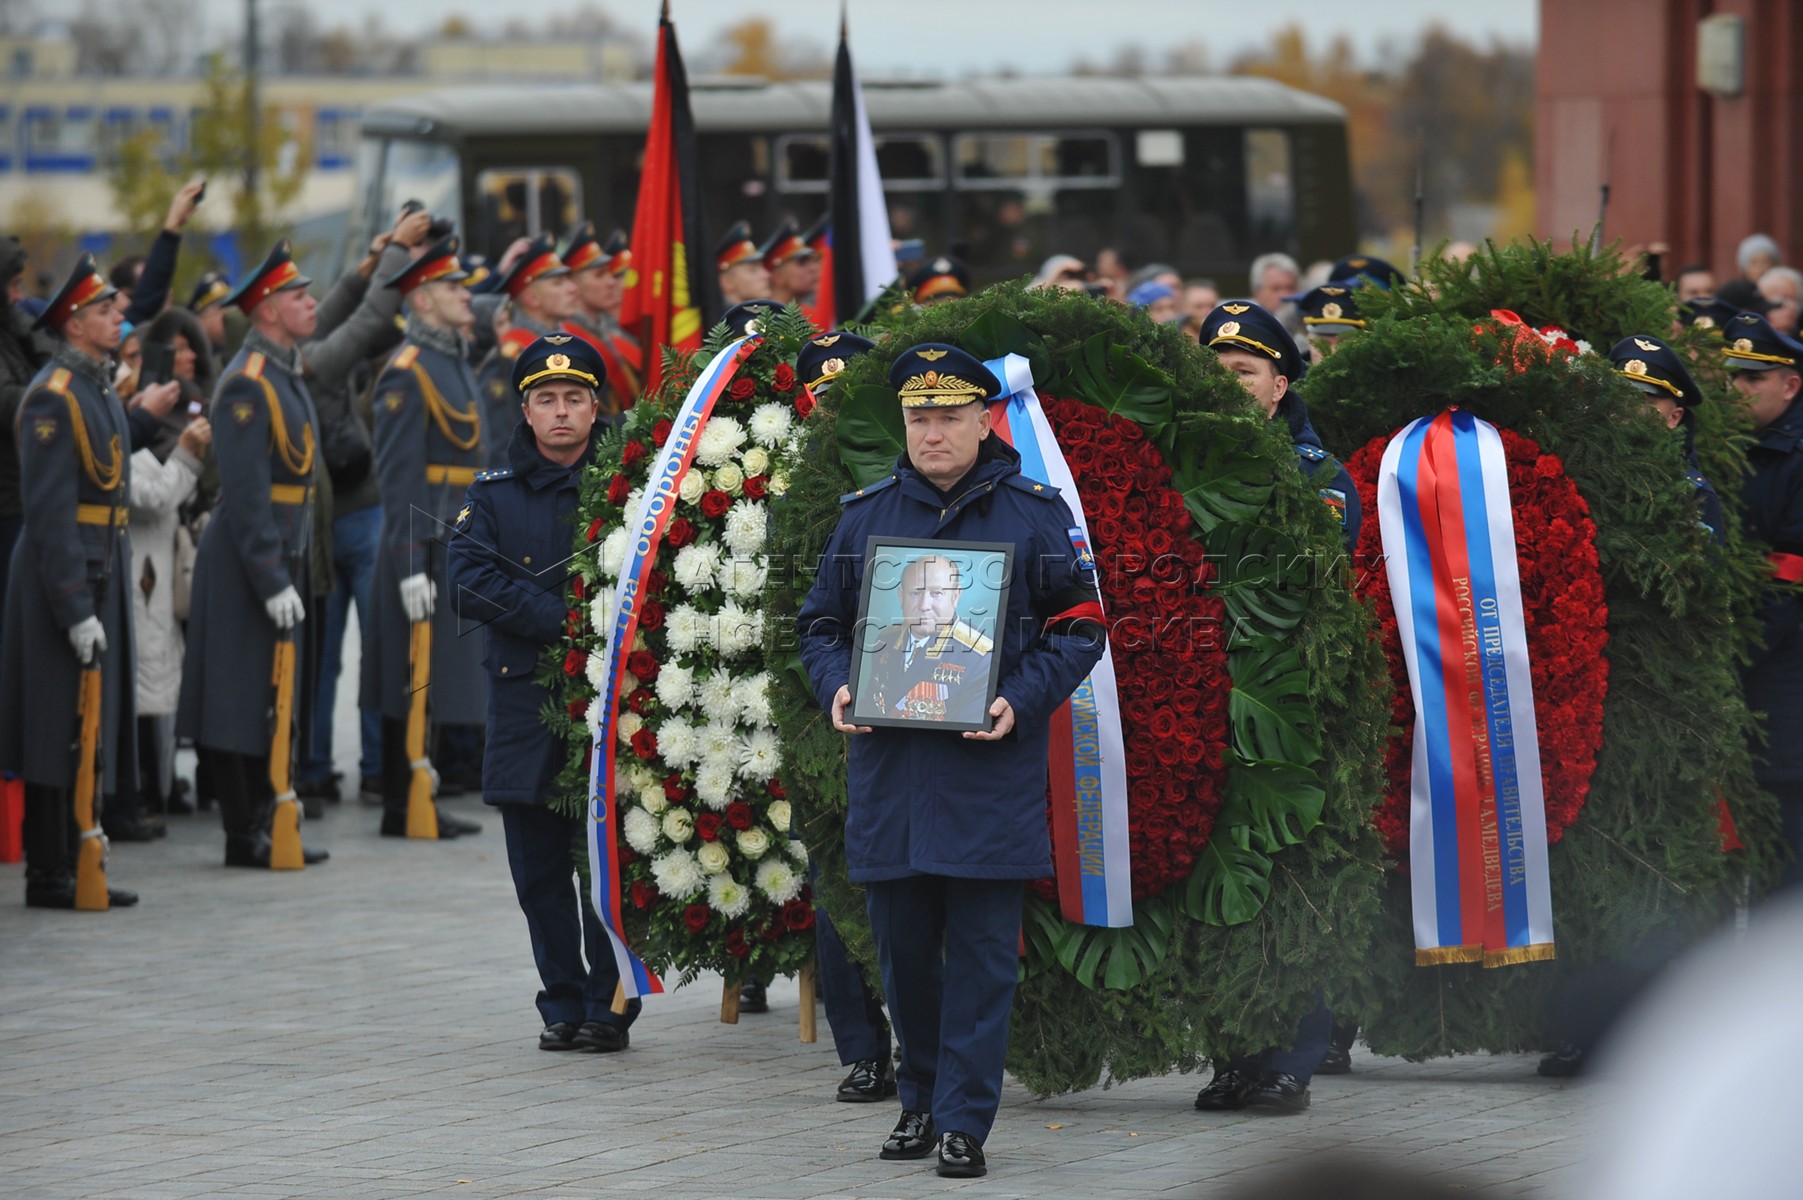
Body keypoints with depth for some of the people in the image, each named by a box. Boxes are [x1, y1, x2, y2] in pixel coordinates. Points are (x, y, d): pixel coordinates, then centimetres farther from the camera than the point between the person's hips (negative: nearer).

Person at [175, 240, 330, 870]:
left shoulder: (286, 374, 15)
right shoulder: (246, 384, -16)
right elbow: (246, 494, -20)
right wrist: (273, 580, -22)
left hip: (281, 558, 10)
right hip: (246, 563, -10)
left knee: (273, 700, 12)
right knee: (243, 701, -4)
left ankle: (266, 828, 17)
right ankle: (245, 837, 0)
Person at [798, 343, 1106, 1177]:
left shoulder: (1033, 513, 2)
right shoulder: (867, 514, 10)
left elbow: (1079, 628, 3)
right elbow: (821, 622, 16)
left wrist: (1021, 703, -13)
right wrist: (836, 689, -5)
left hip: (990, 768, -3)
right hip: (888, 766, 3)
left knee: (981, 951, -2)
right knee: (902, 944, 9)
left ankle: (964, 1121, 3)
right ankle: (919, 1101, 26)